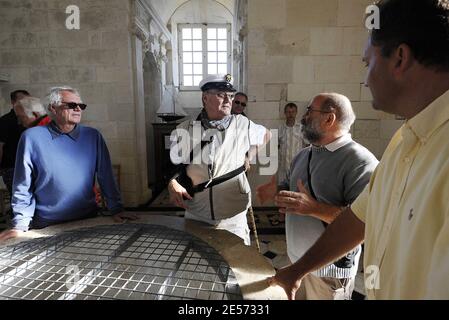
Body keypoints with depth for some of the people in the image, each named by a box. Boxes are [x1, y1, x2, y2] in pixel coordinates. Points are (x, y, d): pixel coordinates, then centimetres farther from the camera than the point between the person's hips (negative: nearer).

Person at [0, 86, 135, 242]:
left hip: (88, 219, 2)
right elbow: (23, 185, -3)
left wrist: (116, 209, -4)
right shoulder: (32, 137, -7)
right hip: (45, 226, -1)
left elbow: (106, 177, -1)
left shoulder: (93, 136, -2)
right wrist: (20, 225, -5)